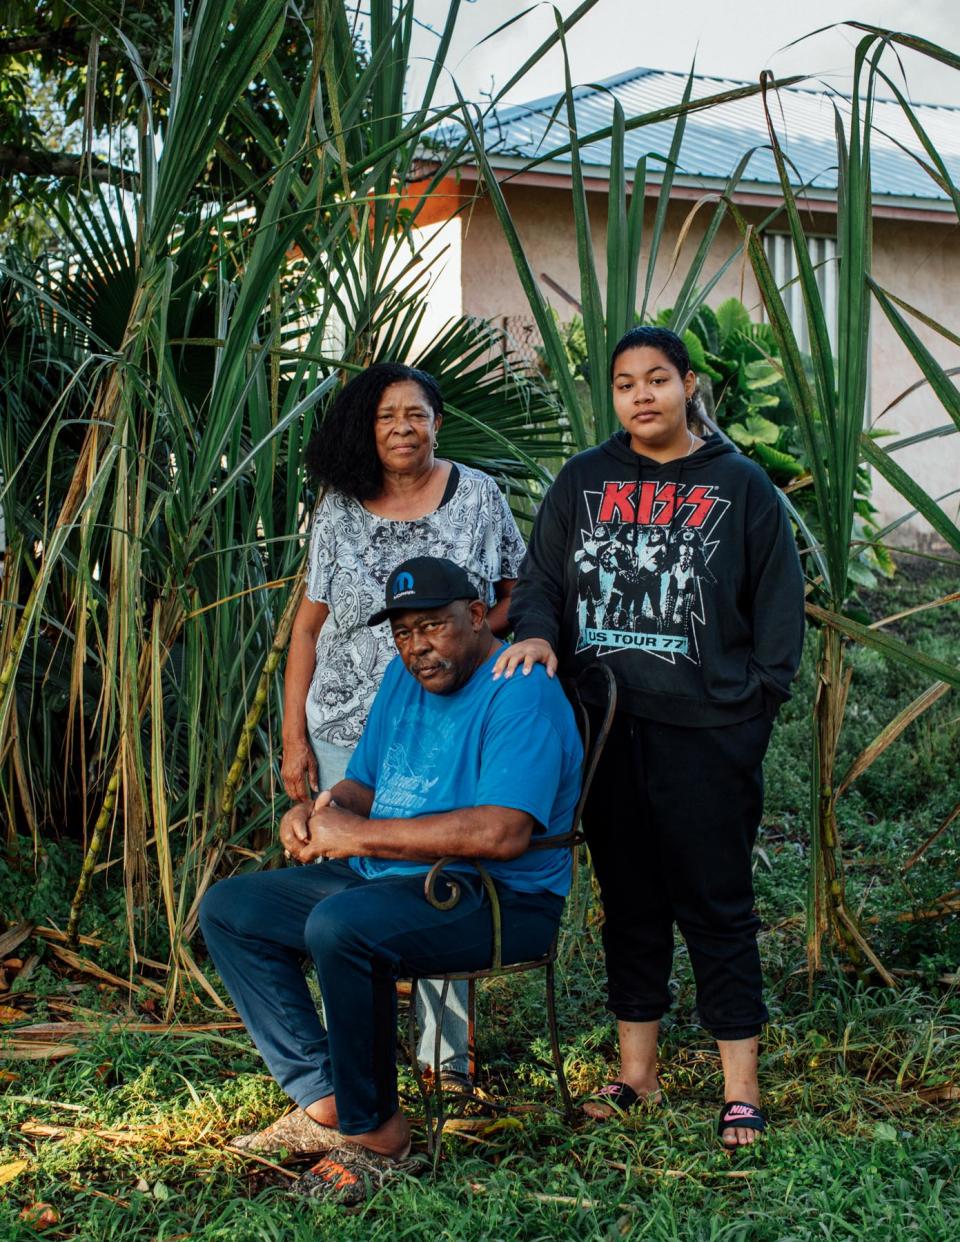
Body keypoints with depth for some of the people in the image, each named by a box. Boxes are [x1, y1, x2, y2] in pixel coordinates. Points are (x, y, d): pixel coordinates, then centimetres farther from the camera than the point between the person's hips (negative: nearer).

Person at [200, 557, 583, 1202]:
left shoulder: (523, 695, -16)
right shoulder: (405, 678, 13)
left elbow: (503, 833, -29)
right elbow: (364, 785, 21)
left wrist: (358, 834, -24)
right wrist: (320, 811, -5)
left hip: (501, 900, -10)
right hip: (383, 882, 10)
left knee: (339, 925, -35)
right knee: (229, 908, 2)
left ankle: (373, 1131, -18)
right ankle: (323, 1099, -7)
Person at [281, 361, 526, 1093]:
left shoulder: (477, 496, 3)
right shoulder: (340, 508, 5)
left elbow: (518, 594, 9)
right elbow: (309, 625, 7)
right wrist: (295, 737, 2)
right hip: (349, 730, 1)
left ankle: (448, 1051, 17)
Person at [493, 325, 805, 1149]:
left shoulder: (740, 486, 2)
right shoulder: (584, 480, 9)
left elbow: (779, 605, 3)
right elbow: (540, 577, 13)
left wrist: (754, 702, -5)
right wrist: (537, 634, -8)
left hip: (707, 734, -3)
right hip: (607, 727, 3)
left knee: (716, 904, 0)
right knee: (629, 899, 12)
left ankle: (741, 1087, 8)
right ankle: (637, 1072, 23)